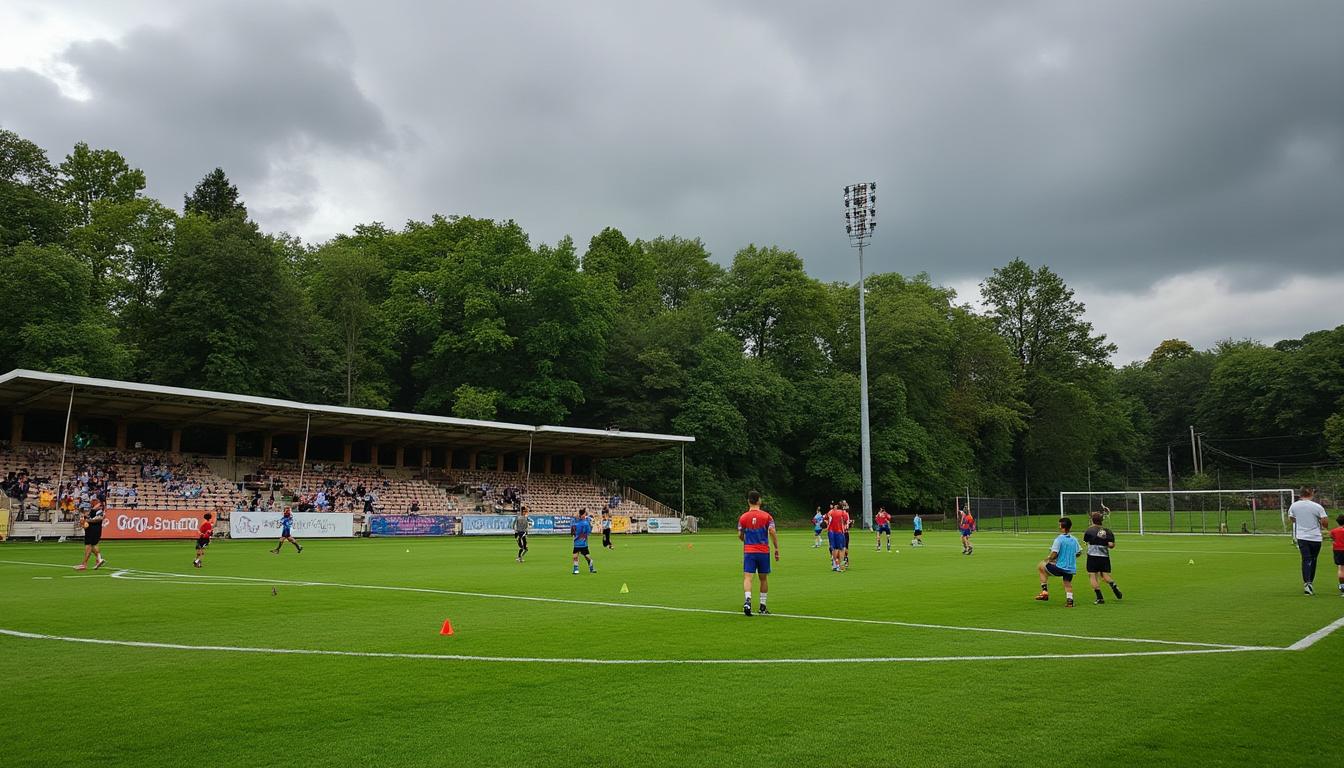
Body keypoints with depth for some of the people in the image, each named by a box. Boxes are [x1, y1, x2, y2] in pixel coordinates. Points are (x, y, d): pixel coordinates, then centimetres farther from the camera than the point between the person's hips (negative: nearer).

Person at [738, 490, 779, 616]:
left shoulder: (743, 517, 2)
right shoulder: (766, 516, -2)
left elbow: (740, 536, 8)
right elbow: (772, 532, -10)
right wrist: (777, 549, -2)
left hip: (748, 551, 0)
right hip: (764, 551, 0)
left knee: (747, 577, -5)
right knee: (763, 578, 12)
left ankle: (747, 600, -29)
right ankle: (763, 607, 17)